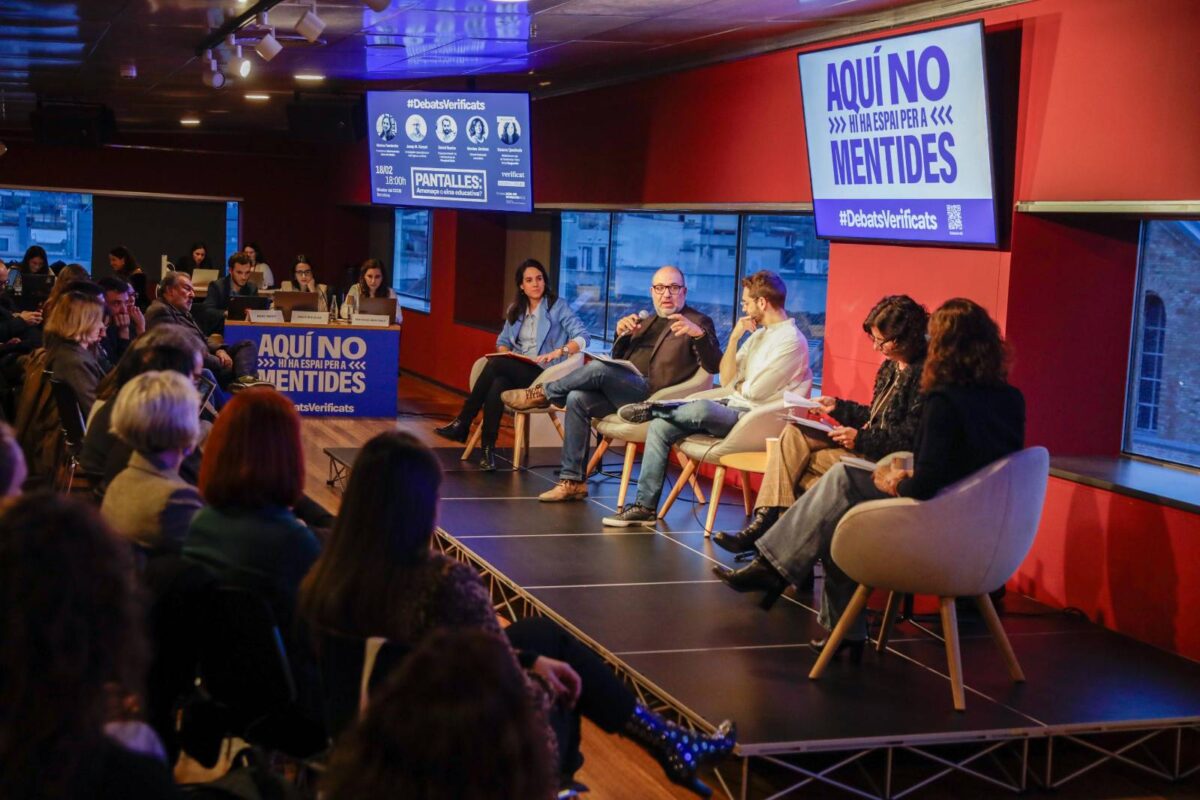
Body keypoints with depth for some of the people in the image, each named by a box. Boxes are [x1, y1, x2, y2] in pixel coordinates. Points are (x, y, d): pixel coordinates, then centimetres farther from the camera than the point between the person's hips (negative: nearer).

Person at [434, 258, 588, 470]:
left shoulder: (558, 308, 0)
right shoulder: (516, 310, 18)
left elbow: (582, 338, -10)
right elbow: (502, 341, 23)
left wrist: (557, 353, -26)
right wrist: (506, 353, -1)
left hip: (544, 375, -5)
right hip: (515, 371, 5)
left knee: (495, 364, -31)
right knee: (497, 385, -33)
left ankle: (462, 424, -26)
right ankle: (487, 449, -31)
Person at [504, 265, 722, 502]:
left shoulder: (698, 322, 6)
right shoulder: (646, 321, 28)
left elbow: (714, 366, -7)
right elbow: (618, 360, 25)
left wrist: (699, 334, -26)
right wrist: (621, 335, 4)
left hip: (651, 394, -7)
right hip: (622, 392, 7)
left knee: (598, 369, -29)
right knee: (577, 398, -20)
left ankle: (543, 393, -6)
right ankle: (573, 481, -16)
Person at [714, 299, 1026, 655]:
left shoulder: (943, 401, -20)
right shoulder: (1011, 399, 3)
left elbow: (926, 487, -23)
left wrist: (896, 484, -1)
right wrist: (908, 478, 12)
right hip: (982, 530, 8)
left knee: (841, 481, 6)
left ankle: (773, 566, 16)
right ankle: (843, 630, 23)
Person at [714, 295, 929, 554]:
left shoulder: (925, 374, -17)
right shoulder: (891, 367, 15)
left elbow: (911, 438, -21)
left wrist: (862, 439, -22)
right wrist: (837, 407, 14)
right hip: (867, 442, 10)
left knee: (803, 463, -15)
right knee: (795, 434, -6)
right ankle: (766, 519, -18)